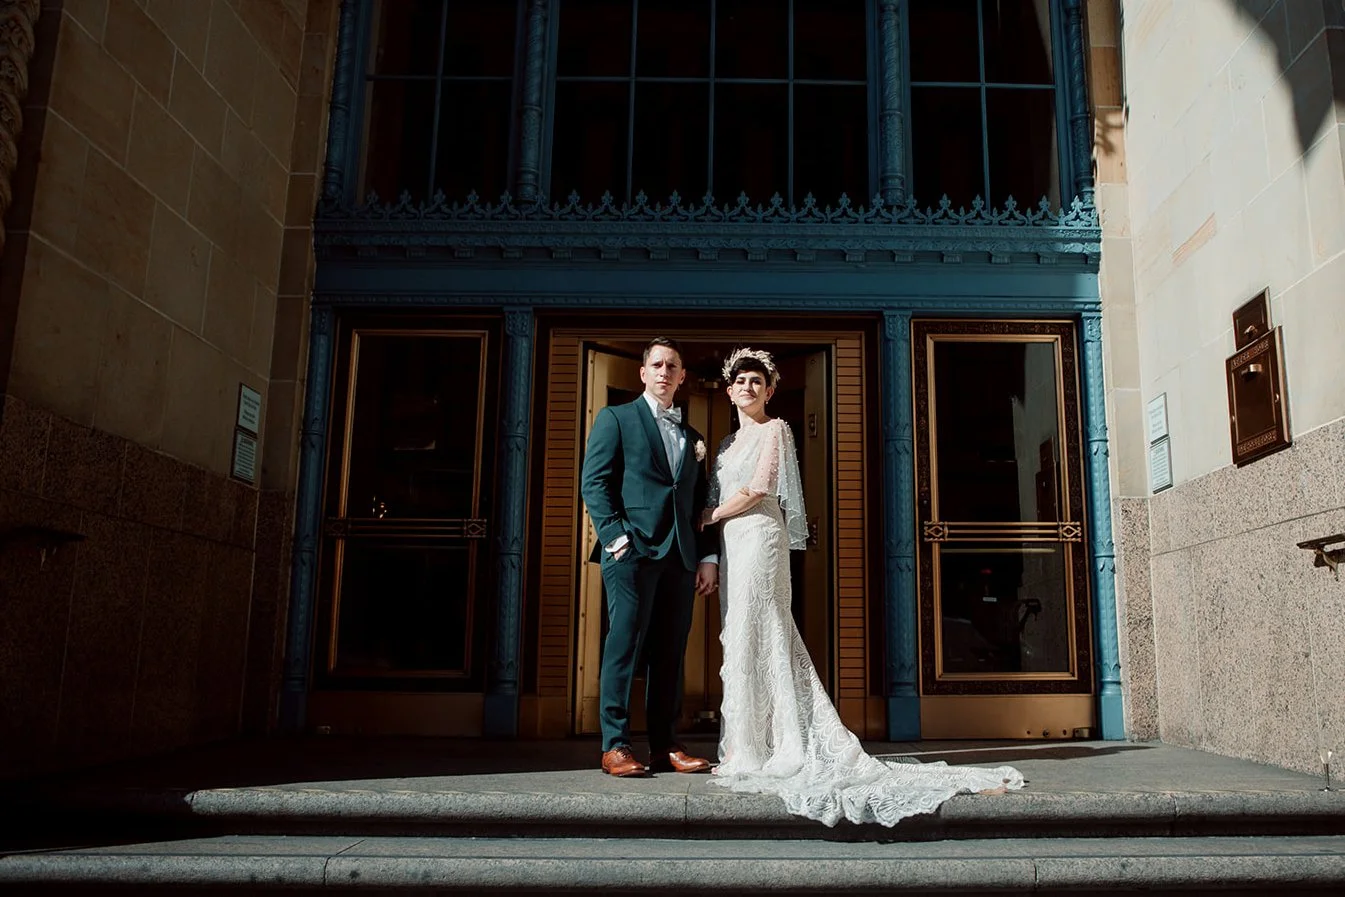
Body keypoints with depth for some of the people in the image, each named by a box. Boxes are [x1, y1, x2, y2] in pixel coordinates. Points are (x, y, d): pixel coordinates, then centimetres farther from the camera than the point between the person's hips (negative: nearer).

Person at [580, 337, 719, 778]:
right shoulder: (616, 418, 8)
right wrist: (615, 535, -12)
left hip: (680, 557, 5)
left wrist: (708, 557, 11)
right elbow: (593, 482, -2)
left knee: (671, 652, 6)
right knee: (625, 645, -7)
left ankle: (665, 746, 11)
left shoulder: (691, 436, 22)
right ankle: (615, 746, -1)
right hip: (633, 551, -5)